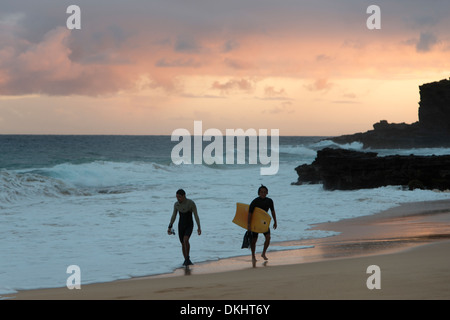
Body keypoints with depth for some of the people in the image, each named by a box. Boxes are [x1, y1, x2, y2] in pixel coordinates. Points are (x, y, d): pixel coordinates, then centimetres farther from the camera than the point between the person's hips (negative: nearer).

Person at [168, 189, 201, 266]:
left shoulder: (191, 203, -18)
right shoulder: (176, 204, -4)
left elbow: (196, 215, -14)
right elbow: (173, 217, 5)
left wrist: (199, 227, -16)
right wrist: (169, 228, 1)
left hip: (189, 226, -4)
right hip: (181, 225, 4)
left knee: (185, 240, -25)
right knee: (183, 243, 8)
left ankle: (187, 258, -10)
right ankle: (187, 261, 27)